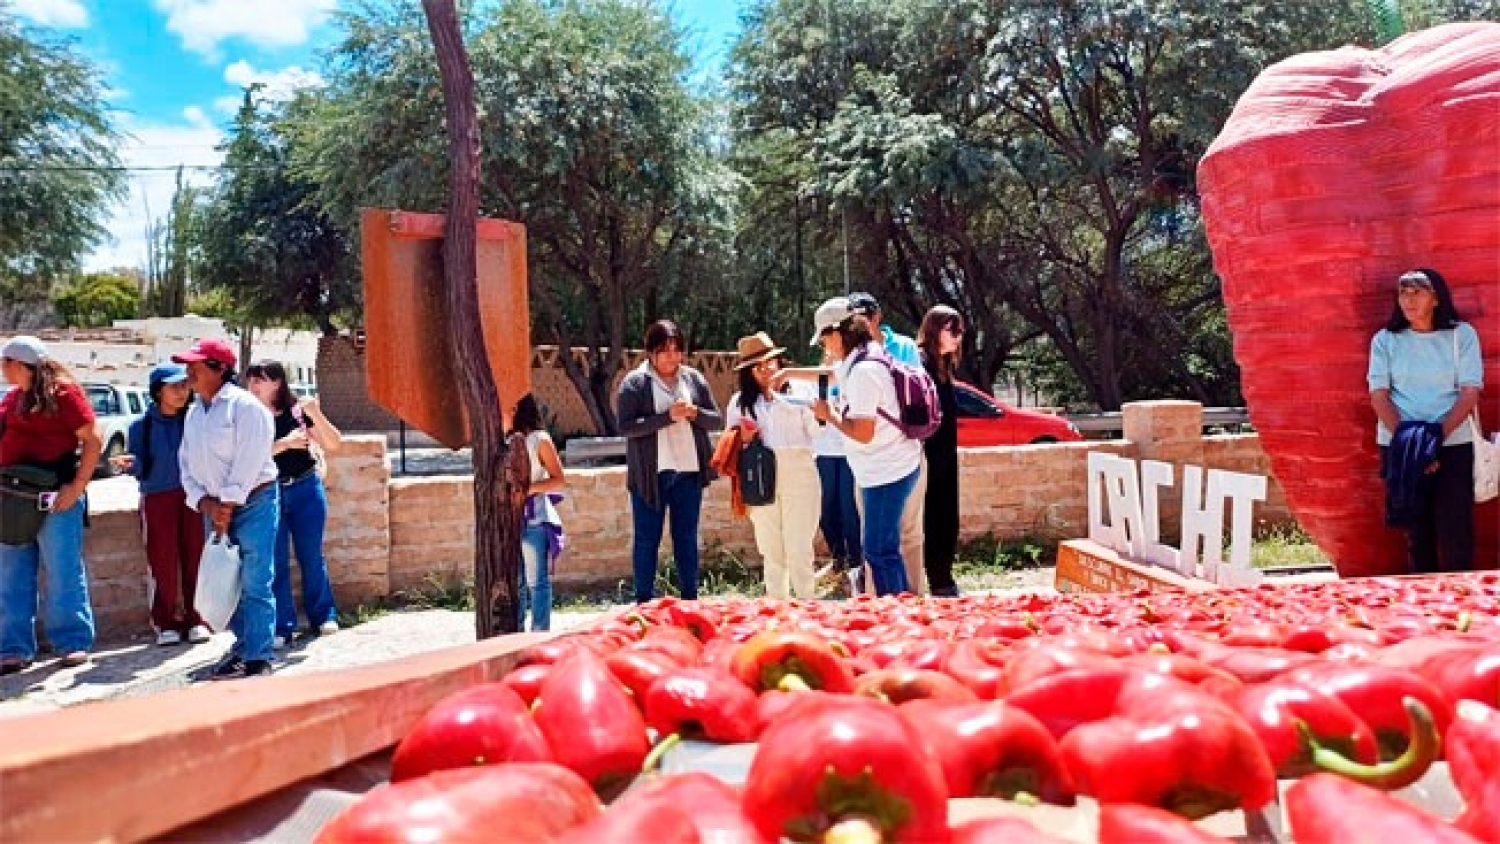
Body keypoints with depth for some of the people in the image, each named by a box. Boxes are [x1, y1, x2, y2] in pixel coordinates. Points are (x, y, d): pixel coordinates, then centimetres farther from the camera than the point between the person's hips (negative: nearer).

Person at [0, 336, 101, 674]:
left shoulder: (63, 392, -6)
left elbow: (93, 441, -10)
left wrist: (77, 487, -16)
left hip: (56, 496, -7)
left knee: (63, 571, 0)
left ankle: (73, 643, 8)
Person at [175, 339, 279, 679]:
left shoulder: (245, 405, -11)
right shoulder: (194, 413, 13)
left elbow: (248, 462, -16)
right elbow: (186, 463, 13)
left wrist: (228, 506, -15)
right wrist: (206, 503, -2)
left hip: (253, 501, -7)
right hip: (214, 506, 7)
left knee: (254, 584, -7)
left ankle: (258, 659, -3)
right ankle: (243, 643, 23)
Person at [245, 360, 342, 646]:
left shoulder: (298, 410, -2)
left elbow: (333, 445, -3)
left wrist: (316, 415, -17)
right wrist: (285, 443, -22)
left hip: (306, 490, 0)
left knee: (311, 556, 8)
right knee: (275, 561, 2)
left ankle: (323, 616, 22)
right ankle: (282, 627, 10)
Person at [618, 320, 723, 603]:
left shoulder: (694, 378, 7)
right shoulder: (635, 382, -3)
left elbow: (717, 421, 9)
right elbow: (626, 426, -13)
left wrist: (695, 413, -12)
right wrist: (668, 416, -19)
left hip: (688, 471, 3)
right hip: (650, 473, -3)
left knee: (687, 538, 11)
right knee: (647, 539, 5)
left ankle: (690, 600, 20)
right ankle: (644, 603, 14)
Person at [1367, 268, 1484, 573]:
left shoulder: (1462, 334, 3)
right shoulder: (1385, 339, 5)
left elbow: (1470, 393, -2)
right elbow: (1379, 395, 0)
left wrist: (1437, 437, -14)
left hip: (1453, 445, -1)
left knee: (1456, 532, -5)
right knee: (1416, 528, 4)